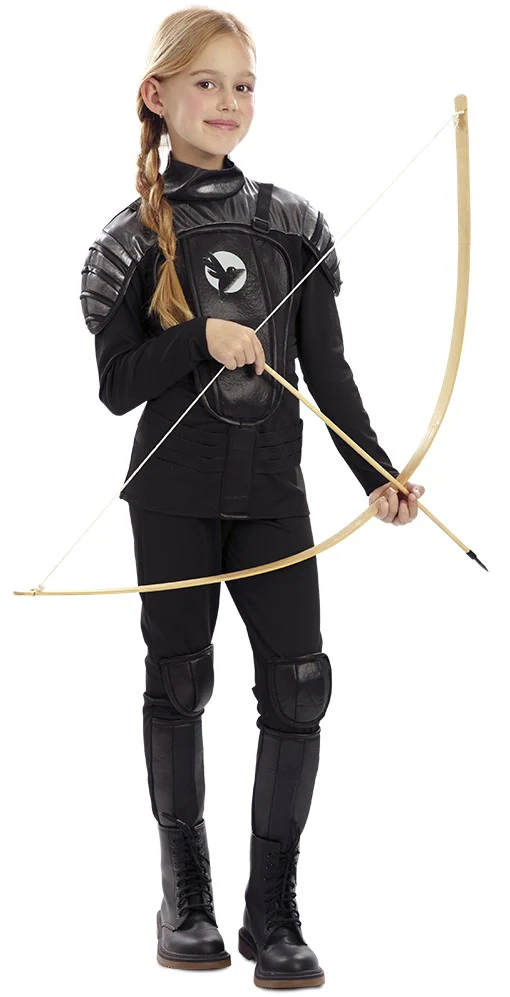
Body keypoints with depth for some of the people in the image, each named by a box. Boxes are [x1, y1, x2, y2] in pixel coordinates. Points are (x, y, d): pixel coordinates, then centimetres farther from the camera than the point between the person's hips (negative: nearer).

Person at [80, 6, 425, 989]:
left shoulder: (293, 223, 5)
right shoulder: (134, 237, -1)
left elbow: (327, 370, 6)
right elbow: (118, 384, -4)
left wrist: (375, 473, -3)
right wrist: (202, 341, -19)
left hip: (273, 492, 2)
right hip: (174, 498, -2)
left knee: (298, 685, -5)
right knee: (178, 685, 7)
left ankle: (273, 911, 4)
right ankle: (185, 897, 21)